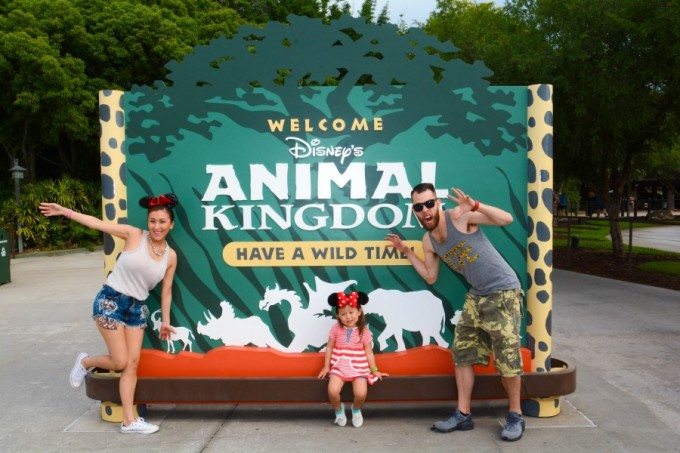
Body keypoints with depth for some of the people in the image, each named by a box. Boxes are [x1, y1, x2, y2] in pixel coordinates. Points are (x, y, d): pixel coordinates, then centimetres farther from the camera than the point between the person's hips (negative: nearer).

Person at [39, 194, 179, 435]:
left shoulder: (171, 256, 0)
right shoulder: (134, 235, -10)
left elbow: (166, 291, 8)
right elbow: (98, 223, -8)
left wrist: (165, 321, 10)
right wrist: (64, 210, -12)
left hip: (137, 308, 4)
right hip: (110, 301, -4)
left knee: (132, 363, 2)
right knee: (120, 362, -4)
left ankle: (129, 421, 11)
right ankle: (85, 361, 27)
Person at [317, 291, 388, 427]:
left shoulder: (364, 331, -4)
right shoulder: (336, 329, -2)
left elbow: (369, 352, 4)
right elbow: (329, 348, 8)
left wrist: (374, 370, 4)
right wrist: (326, 366, 7)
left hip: (359, 368, 0)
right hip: (339, 367, 1)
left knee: (361, 394, -23)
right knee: (332, 391, -24)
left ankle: (356, 410, 15)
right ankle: (338, 410, 12)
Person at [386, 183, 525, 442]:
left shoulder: (459, 216, -16)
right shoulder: (428, 241, 4)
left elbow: (507, 219, -21)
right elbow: (430, 277, 13)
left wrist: (474, 206, -35)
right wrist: (406, 251, 10)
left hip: (503, 292, -7)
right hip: (476, 296, 7)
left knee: (507, 357, -4)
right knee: (462, 353, 6)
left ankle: (515, 416, 14)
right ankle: (463, 414, 15)